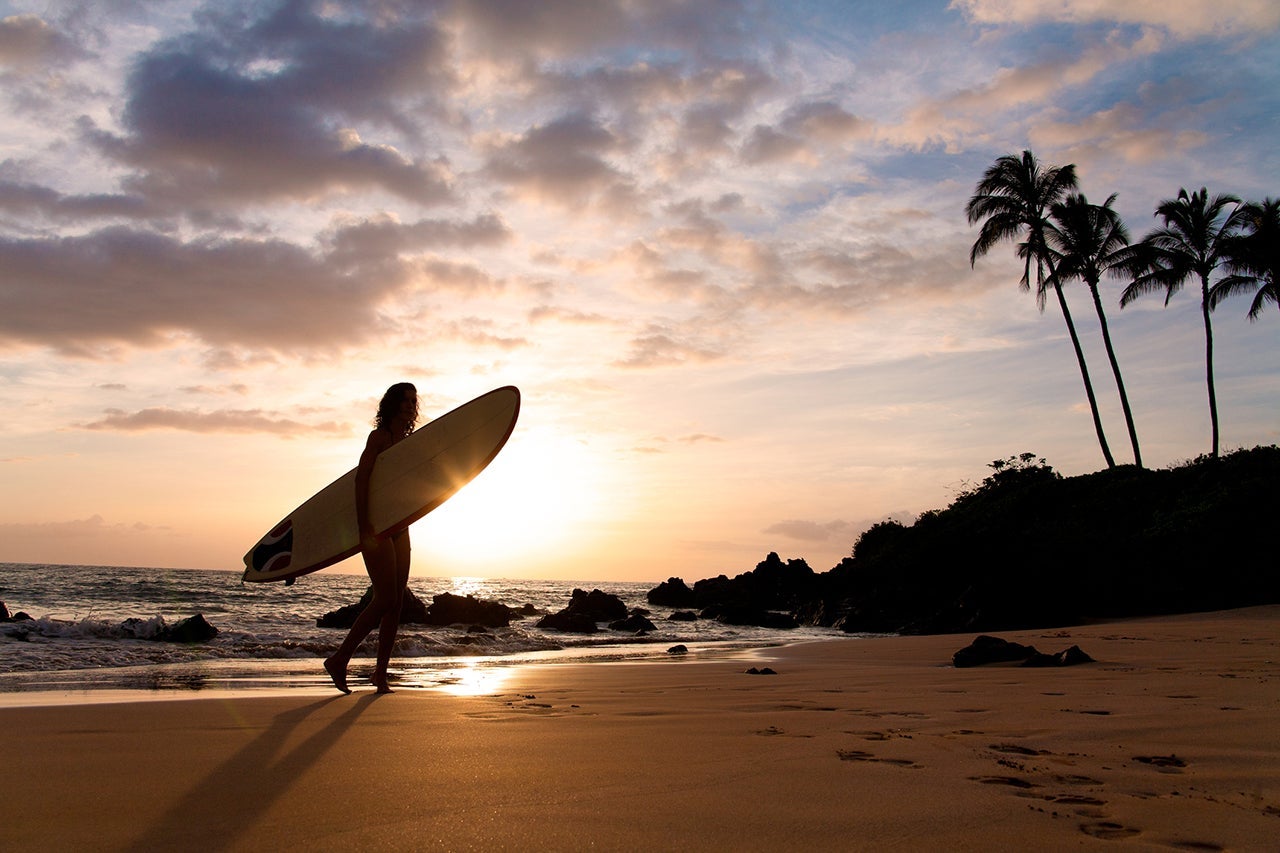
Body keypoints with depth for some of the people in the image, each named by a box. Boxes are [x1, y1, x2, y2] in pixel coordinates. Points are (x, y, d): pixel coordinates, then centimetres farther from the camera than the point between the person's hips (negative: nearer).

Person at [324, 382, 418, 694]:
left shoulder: (406, 441, 15)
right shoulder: (381, 435, -8)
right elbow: (361, 478, -17)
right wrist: (364, 527, -23)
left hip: (399, 527, 8)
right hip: (377, 527, -8)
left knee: (396, 602, 4)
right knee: (385, 599, -12)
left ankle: (381, 672, 10)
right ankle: (339, 660, 0)